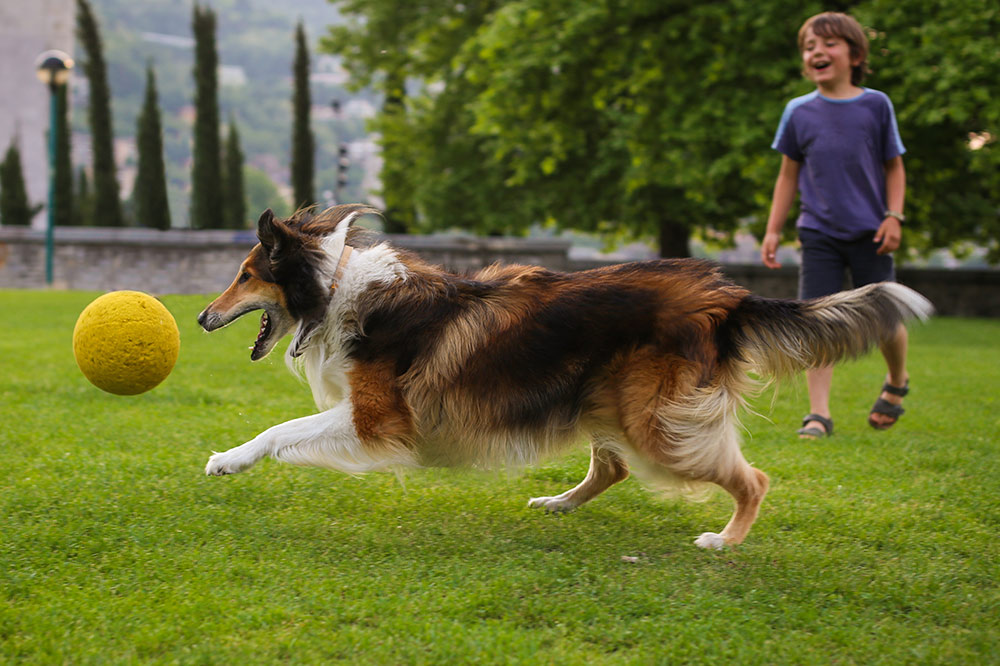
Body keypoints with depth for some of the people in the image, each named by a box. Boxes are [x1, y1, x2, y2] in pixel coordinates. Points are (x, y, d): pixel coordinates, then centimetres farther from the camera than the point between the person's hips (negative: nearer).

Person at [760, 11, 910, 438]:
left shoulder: (875, 105, 1)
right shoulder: (799, 112, 4)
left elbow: (893, 166, 7)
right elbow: (788, 175, 11)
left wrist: (893, 217, -4)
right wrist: (773, 231, 7)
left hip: (868, 233, -1)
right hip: (818, 234, 1)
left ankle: (897, 382, 35)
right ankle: (819, 414, -5)